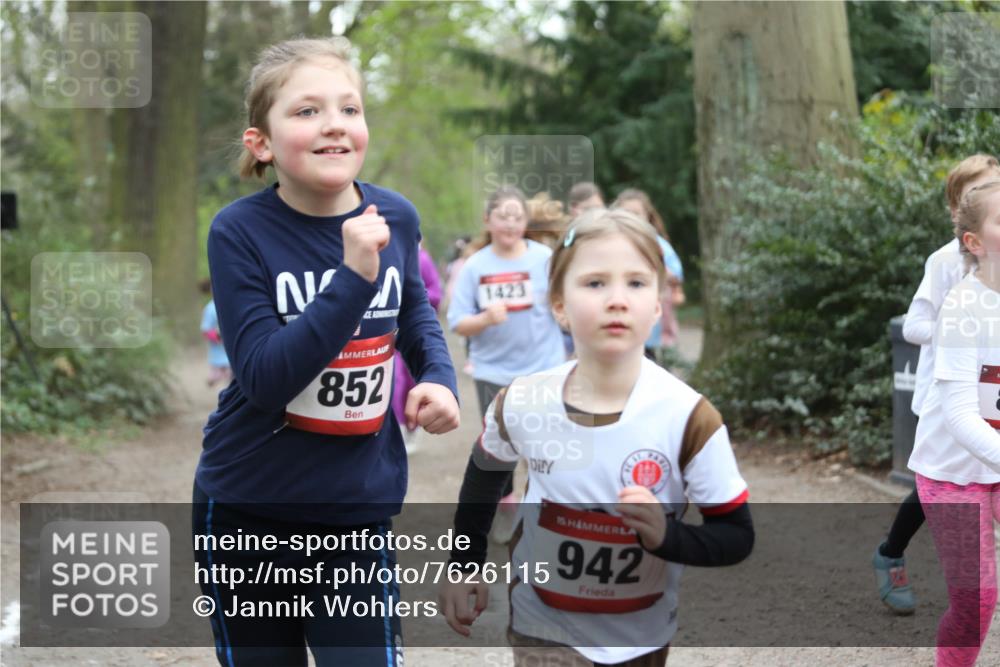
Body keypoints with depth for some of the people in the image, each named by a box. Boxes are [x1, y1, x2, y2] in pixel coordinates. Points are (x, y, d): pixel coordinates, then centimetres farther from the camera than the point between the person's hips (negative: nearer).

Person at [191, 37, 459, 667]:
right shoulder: (239, 232, -15)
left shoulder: (395, 218, -4)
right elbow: (264, 378, -23)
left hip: (359, 509, 2)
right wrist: (354, 277, -30)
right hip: (247, 511, -2)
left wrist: (438, 375, -2)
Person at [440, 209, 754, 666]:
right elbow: (484, 472, 8)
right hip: (544, 629, 0)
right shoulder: (519, 405, -15)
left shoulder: (689, 418, -21)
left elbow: (737, 535, -12)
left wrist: (666, 535, -29)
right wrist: (465, 563, 8)